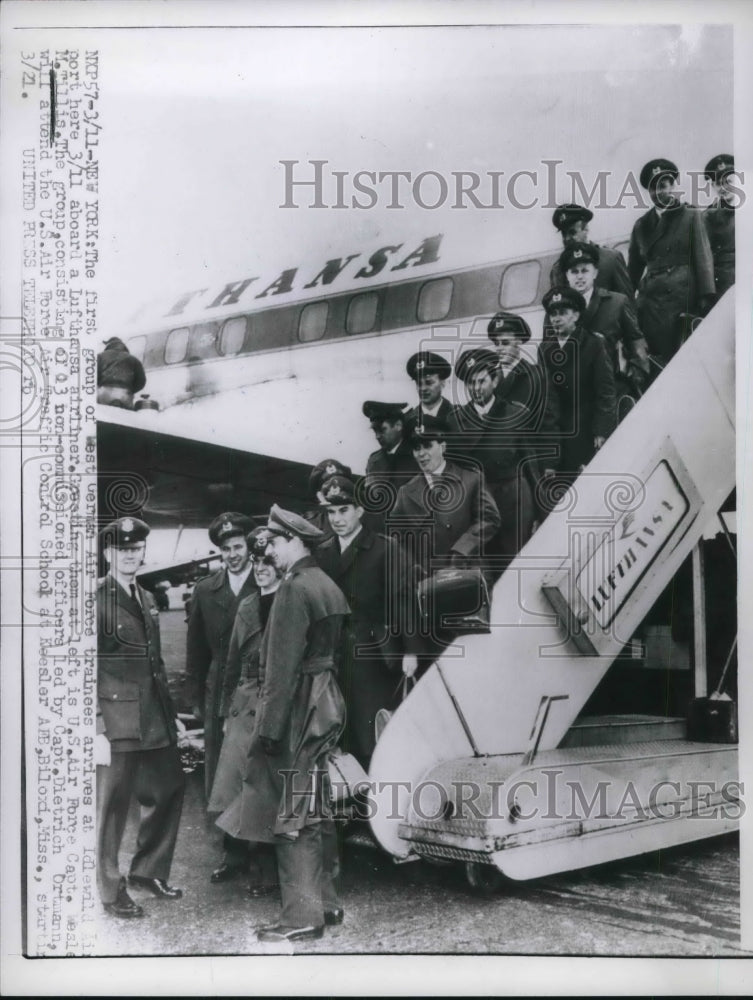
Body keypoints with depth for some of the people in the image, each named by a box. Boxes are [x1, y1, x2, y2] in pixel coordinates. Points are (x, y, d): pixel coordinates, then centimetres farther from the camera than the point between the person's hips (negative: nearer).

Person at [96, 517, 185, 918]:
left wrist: (169, 714, 15)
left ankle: (148, 871, 33)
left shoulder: (147, 599, 14)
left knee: (167, 791, 15)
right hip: (117, 723, -8)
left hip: (156, 720, 8)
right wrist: (97, 729, -17)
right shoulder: (97, 599, -10)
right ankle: (111, 892, 18)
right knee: (112, 806, 2)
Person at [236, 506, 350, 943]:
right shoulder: (328, 586, 13)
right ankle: (326, 901, 25)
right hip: (327, 706, 10)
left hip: (299, 710, -10)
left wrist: (270, 727, -18)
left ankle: (303, 916, 3)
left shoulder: (294, 588, -16)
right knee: (317, 811, 16)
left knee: (291, 815, -2)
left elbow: (283, 666, -20)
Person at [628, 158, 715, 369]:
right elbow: (634, 268, 18)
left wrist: (706, 298, -12)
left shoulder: (691, 217, 8)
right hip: (651, 300, 3)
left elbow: (703, 258, -1)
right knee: (657, 357, -3)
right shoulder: (641, 225, 17)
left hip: (683, 297, -3)